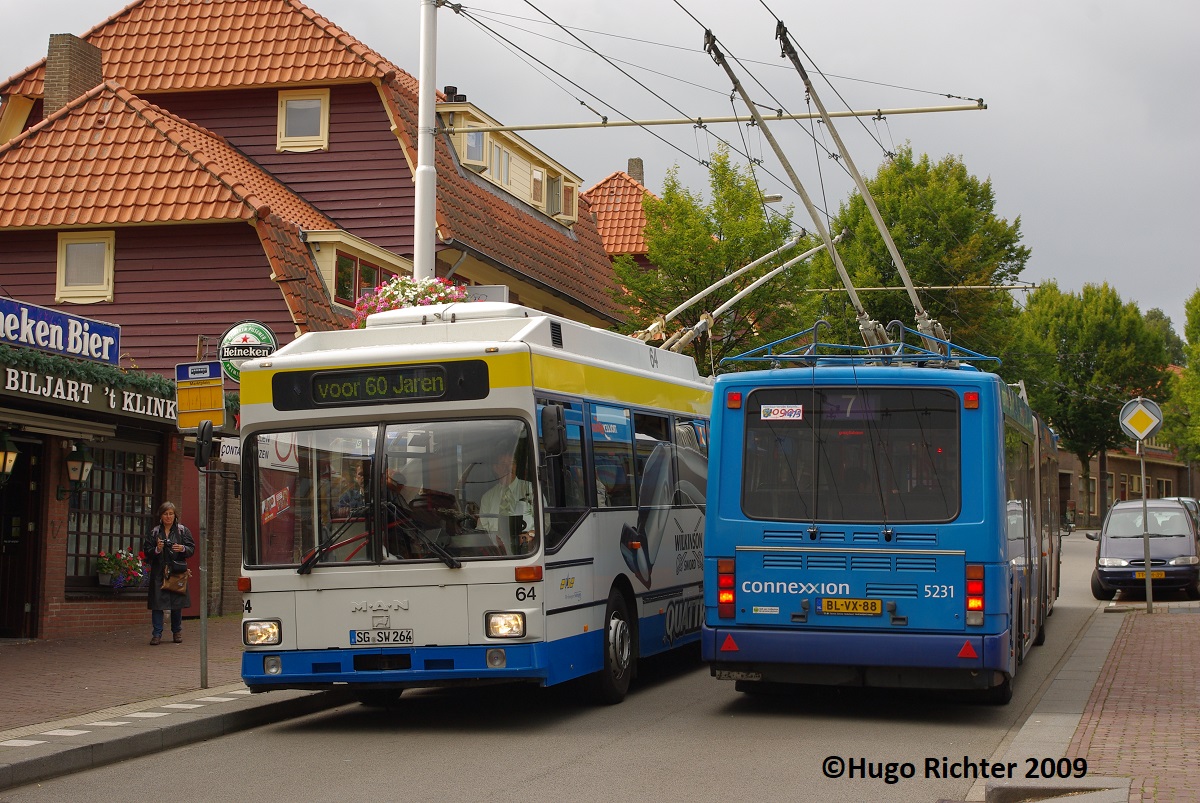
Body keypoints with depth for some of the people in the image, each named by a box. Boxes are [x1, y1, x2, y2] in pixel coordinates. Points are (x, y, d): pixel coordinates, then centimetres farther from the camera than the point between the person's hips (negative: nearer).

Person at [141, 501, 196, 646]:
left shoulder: (183, 531, 6)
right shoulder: (154, 532, 7)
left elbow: (192, 549, 3)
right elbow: (146, 551, 5)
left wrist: (182, 549, -17)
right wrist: (157, 550, -14)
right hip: (158, 572, 0)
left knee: (177, 604, 5)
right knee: (157, 603, -4)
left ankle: (177, 632, 20)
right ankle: (157, 634, -1)